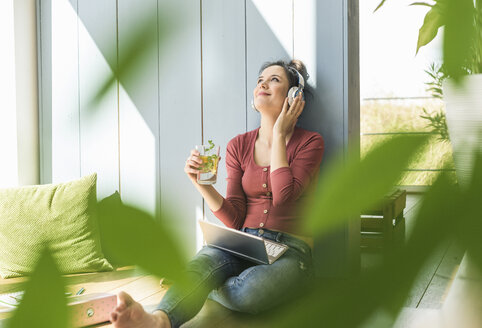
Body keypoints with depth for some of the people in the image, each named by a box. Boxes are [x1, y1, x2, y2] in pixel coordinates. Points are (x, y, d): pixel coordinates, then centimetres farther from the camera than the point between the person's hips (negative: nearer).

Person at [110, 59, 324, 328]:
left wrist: (279, 134, -6)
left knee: (251, 291, -36)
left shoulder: (310, 142, 2)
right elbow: (234, 219, 5)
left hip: (290, 249, -2)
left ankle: (191, 288, -12)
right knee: (203, 262, -34)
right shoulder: (239, 146, 12)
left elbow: (283, 196, -17)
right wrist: (202, 184, -13)